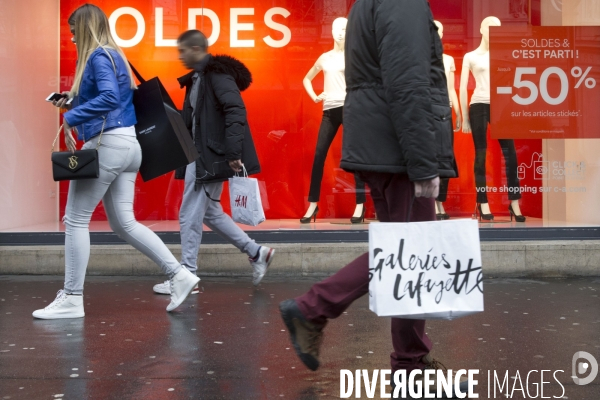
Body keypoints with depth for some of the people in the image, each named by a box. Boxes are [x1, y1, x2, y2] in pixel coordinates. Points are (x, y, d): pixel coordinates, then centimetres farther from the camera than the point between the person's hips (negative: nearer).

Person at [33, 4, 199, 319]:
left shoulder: (99, 56, -9)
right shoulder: (115, 56, 20)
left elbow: (109, 97, -26)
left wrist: (70, 118, -23)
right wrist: (72, 103, 19)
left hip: (107, 144, -10)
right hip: (126, 145, 10)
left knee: (76, 219, -1)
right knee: (124, 224, 10)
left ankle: (72, 299, 4)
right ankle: (179, 275, 6)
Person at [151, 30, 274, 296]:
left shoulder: (217, 74, -13)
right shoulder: (197, 78, 16)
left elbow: (236, 111, -23)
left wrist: (233, 152, -28)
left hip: (211, 157, -10)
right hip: (200, 156, 10)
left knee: (190, 216, -4)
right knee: (209, 212, 15)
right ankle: (256, 253, 23)